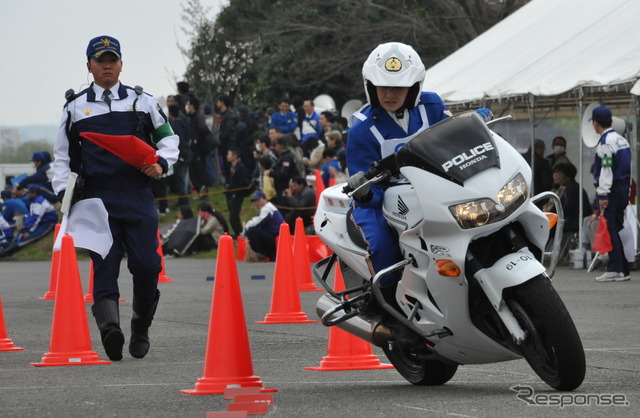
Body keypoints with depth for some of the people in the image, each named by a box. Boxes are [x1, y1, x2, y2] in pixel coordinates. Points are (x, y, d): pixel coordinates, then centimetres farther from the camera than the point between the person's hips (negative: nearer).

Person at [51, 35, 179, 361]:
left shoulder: (142, 102, 12)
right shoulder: (75, 108, 12)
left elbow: (168, 137, 19)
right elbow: (62, 155, 17)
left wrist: (162, 163, -1)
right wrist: (63, 191, 4)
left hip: (138, 197, 1)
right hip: (97, 198, 0)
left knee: (146, 265, -5)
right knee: (104, 265, -13)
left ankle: (141, 328, 13)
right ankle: (109, 327, -27)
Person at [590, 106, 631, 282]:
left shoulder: (606, 142, -12)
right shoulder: (621, 140, 16)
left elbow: (606, 169, -19)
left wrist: (603, 195, -20)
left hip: (611, 190, -9)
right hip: (624, 188, 9)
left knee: (610, 230, -9)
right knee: (618, 229, 11)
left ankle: (615, 269, -13)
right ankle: (622, 269, 11)